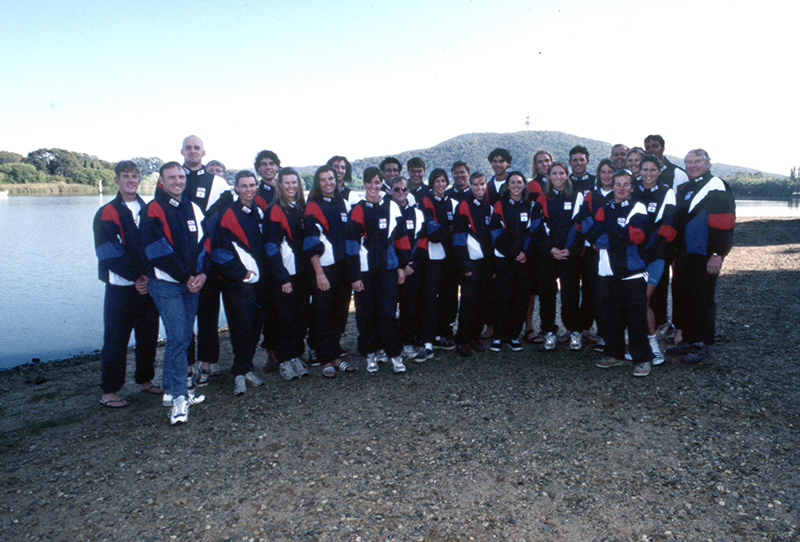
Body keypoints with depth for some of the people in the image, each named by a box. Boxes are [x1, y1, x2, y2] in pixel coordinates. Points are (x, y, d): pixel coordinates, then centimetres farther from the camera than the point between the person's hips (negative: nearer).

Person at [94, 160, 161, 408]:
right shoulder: (107, 214, -1)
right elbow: (109, 253, -9)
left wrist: (149, 276, -8)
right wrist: (135, 276, -14)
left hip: (149, 286, 4)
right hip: (121, 288, -4)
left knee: (149, 336, 11)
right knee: (116, 340, 0)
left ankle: (145, 380, 26)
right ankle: (109, 391, 10)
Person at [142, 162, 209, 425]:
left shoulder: (194, 209, 14)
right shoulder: (153, 210, -5)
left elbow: (204, 243, 12)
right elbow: (158, 250, -12)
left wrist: (202, 273, -4)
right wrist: (186, 277, -11)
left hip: (192, 284, 6)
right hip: (166, 284, -6)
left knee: (184, 338, 9)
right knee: (177, 338, -11)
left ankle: (171, 390, 22)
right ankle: (179, 398, -4)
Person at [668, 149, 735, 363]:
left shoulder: (717, 187, -9)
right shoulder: (685, 189, 16)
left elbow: (723, 223, -16)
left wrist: (717, 254, -20)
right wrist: (675, 252, 19)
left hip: (704, 257, -8)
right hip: (684, 255, 8)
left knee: (702, 299, -3)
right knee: (681, 295, 12)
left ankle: (702, 345, 9)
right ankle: (687, 339, 24)